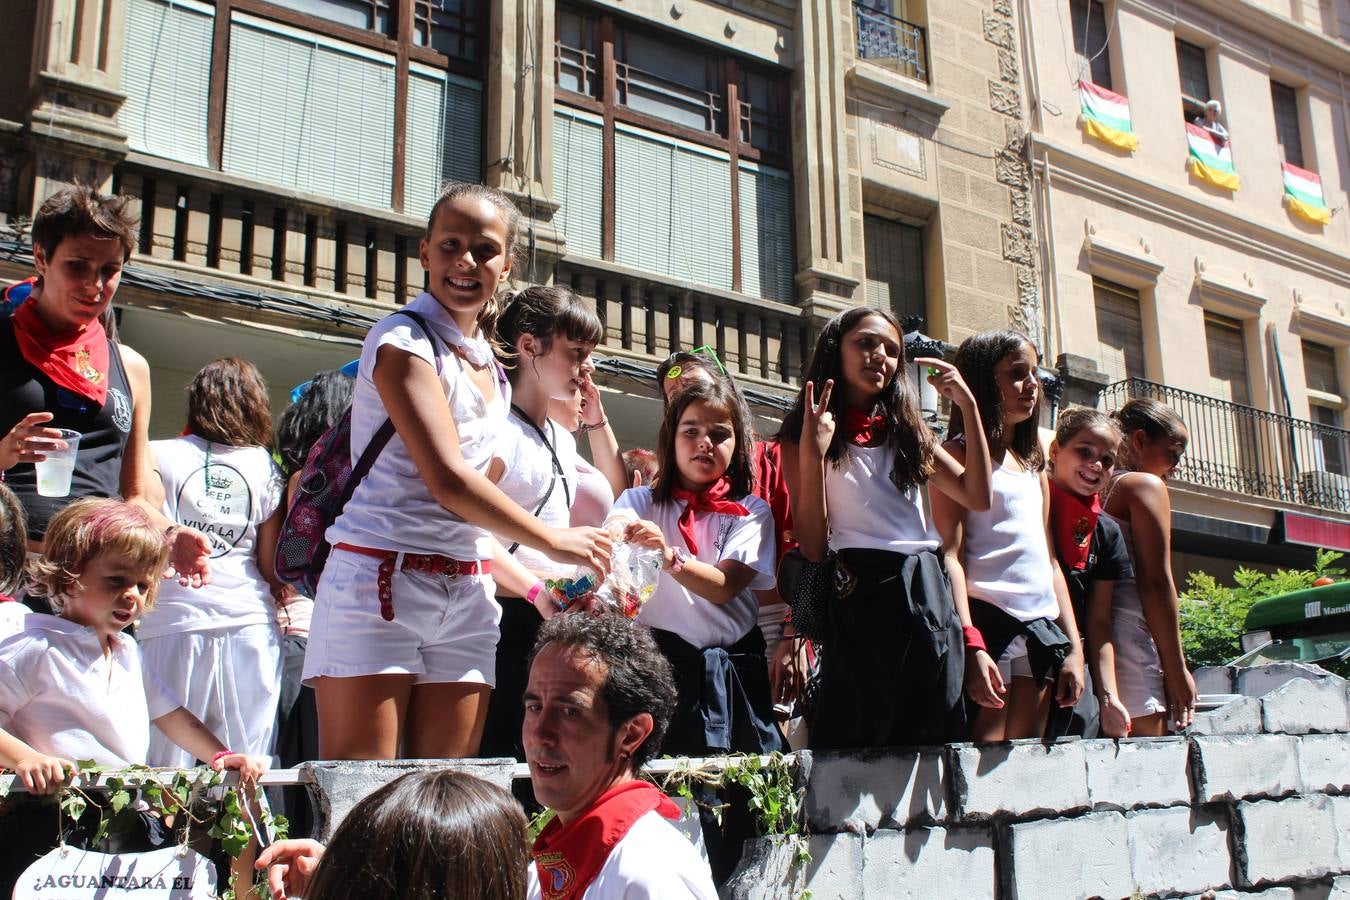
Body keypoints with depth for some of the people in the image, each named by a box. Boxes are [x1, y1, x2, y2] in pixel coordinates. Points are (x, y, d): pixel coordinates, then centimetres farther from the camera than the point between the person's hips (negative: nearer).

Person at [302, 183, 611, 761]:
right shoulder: (403, 341, -7)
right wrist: (554, 543, -8)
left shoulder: (491, 369, 17)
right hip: (380, 582, -7)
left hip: (467, 596, 7)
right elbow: (447, 480, -16)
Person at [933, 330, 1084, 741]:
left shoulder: (1033, 463, 21)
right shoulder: (959, 453, -1)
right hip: (987, 619, -7)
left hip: (1040, 627, 7)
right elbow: (950, 556, -11)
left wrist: (1074, 647, 12)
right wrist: (971, 646, -22)